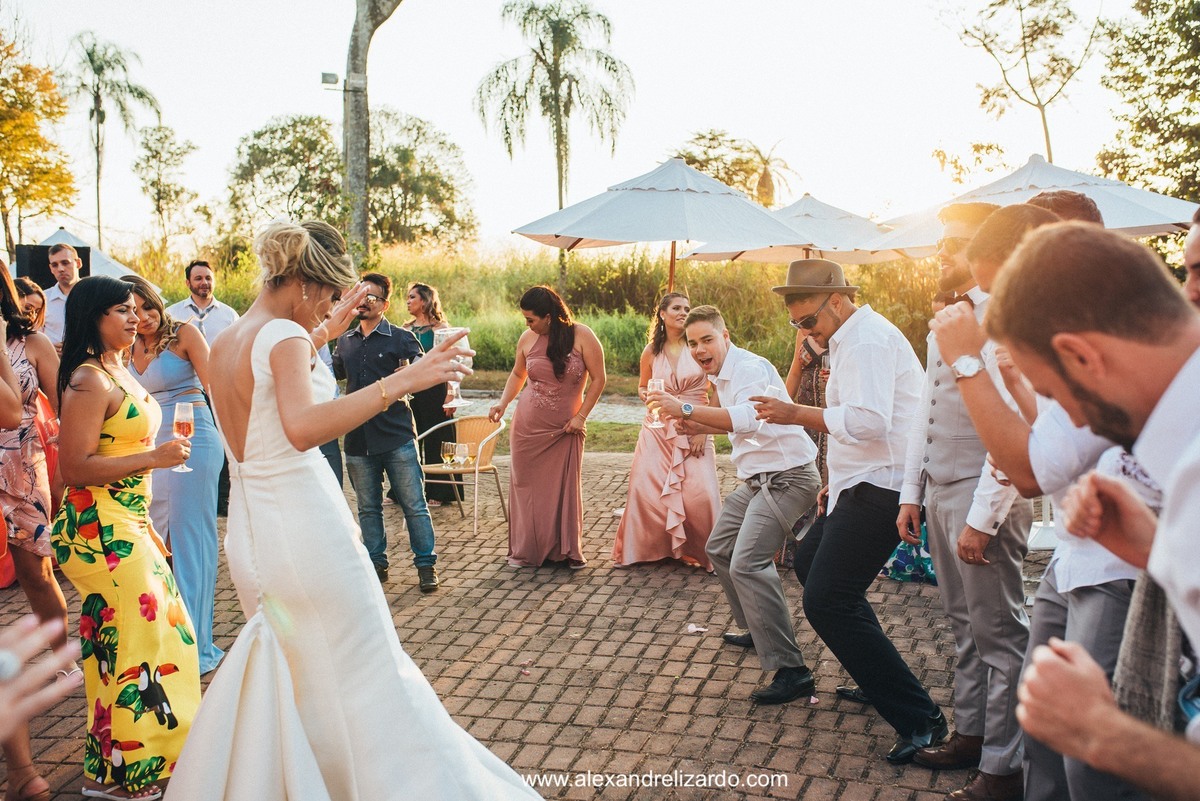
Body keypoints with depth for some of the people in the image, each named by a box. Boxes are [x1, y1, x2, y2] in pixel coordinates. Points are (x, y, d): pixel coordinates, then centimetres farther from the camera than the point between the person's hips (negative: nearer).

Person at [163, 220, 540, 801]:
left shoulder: (224, 343, 9)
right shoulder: (284, 335, -17)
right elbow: (302, 428, -37)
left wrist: (322, 335, 28)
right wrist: (399, 382, -41)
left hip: (249, 530, 9)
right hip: (304, 528, -9)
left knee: (280, 669, 25)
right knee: (366, 671, 4)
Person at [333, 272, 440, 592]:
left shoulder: (401, 338, -1)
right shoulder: (345, 342, 13)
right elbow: (333, 372, 30)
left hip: (397, 437, -4)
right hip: (358, 439, 5)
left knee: (414, 505, 0)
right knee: (368, 508, 13)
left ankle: (426, 565, 10)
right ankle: (376, 563, 26)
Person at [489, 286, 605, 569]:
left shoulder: (581, 336, -9)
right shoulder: (527, 339, 0)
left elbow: (599, 379, -5)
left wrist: (581, 416, -8)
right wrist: (503, 403, 2)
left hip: (566, 429, -2)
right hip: (529, 426, 2)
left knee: (566, 487, 3)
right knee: (526, 486, 6)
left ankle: (569, 550, 17)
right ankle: (526, 551, 18)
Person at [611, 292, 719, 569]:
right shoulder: (651, 352, 5)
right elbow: (642, 387, 20)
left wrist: (704, 429, -9)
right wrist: (648, 396, -4)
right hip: (658, 429, 2)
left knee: (699, 492, -11)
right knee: (646, 489, -2)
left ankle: (702, 551, 9)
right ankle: (643, 549, 19)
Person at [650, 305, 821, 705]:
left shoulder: (750, 368, -18)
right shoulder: (723, 375, 13)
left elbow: (750, 419, -36)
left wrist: (686, 409, -37)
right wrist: (697, 427, 9)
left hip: (786, 477, -11)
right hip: (758, 478, 11)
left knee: (747, 564, -24)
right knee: (720, 548, 22)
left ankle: (790, 670, -21)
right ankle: (755, 630, 37)